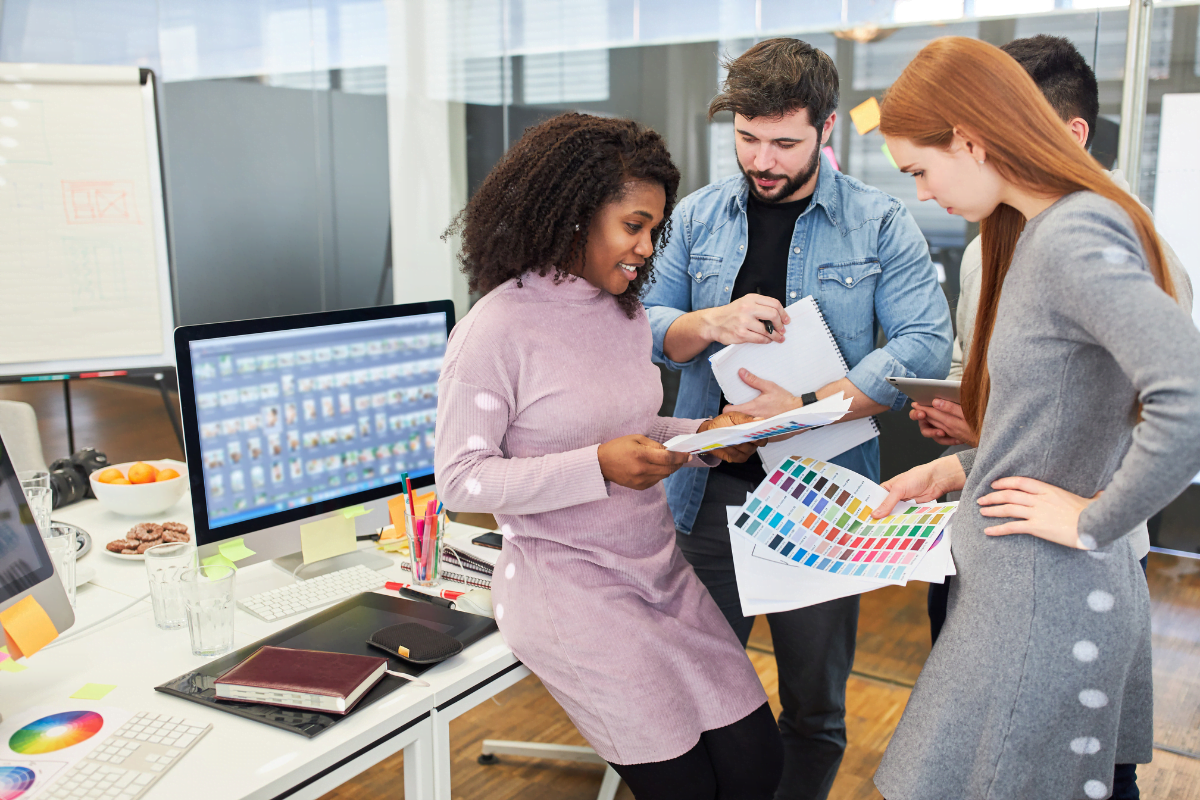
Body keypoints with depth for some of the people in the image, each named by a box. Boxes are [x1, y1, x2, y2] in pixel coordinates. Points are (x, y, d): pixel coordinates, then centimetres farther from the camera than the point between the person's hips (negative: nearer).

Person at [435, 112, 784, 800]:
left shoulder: (627, 314, 10)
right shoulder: (497, 331, -13)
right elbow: (461, 478, -14)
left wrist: (704, 433, 0)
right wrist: (598, 467, -24)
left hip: (659, 569, 7)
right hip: (568, 583, -7)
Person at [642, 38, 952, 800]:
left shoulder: (882, 224, -3)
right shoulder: (698, 215, 6)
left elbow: (927, 346, -12)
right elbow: (649, 328, 7)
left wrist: (805, 408, -23)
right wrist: (710, 323, -16)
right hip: (713, 487, 2)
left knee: (814, 704, 13)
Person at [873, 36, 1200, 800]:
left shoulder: (1075, 237, -21)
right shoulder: (1036, 231, 9)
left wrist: (1095, 522, -22)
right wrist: (957, 468, 10)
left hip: (1040, 602, -9)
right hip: (1042, 589, 9)